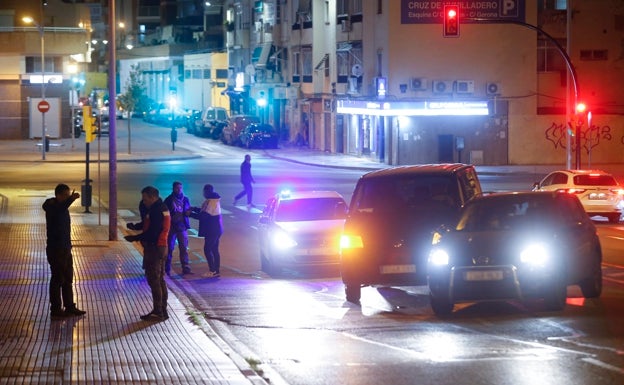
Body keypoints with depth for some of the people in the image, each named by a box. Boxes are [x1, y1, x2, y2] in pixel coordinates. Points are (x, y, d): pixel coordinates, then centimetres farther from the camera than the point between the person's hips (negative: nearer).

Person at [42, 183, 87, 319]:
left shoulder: (63, 207, 12)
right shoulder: (53, 207, -15)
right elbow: (59, 210, -40)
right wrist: (71, 199, -53)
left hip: (65, 249, 9)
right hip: (55, 250, -9)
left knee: (68, 279, 13)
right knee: (57, 280, -5)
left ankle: (69, 307, 21)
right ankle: (56, 310, 1)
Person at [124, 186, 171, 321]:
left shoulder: (156, 210, -18)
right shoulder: (162, 208, 14)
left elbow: (152, 232, -23)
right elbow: (148, 224, 19)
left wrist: (134, 238, -15)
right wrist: (135, 226, 5)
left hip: (153, 248, -10)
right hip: (161, 247, 10)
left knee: (154, 280, -7)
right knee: (160, 280, 13)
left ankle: (158, 312, -6)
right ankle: (162, 311, 18)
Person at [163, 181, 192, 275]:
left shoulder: (185, 199, 7)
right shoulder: (169, 200, -2)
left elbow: (188, 211, 12)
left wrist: (188, 213, -10)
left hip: (182, 226, 3)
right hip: (171, 227, -3)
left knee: (184, 248, 1)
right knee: (169, 248, 2)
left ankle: (185, 268, 4)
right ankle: (167, 269, 8)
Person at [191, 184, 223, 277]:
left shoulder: (210, 202, -19)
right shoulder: (215, 200, 13)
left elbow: (203, 216, -21)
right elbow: (206, 211, 23)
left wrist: (191, 214, -13)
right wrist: (194, 209, 14)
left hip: (212, 230, -10)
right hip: (216, 229, 10)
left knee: (207, 249, -6)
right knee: (214, 250, 11)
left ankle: (212, 271, -7)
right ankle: (216, 271, 13)